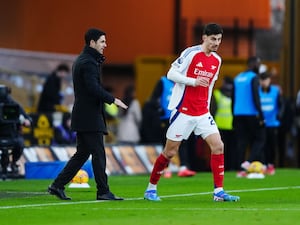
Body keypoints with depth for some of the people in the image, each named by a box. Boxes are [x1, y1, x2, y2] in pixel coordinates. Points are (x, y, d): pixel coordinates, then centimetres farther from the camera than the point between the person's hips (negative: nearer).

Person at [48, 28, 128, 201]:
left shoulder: (81, 60, 19)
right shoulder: (88, 63, -14)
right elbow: (94, 88, -23)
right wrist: (113, 100, -17)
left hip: (82, 115, 10)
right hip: (90, 116, -10)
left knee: (82, 154, 12)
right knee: (98, 154, -6)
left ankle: (58, 185, 11)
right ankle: (103, 191, -4)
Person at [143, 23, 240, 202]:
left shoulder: (217, 60, 10)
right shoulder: (191, 53, -10)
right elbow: (171, 74, -12)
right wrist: (193, 81, -22)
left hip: (202, 113, 6)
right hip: (183, 111, -6)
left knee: (218, 146, -9)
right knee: (170, 152, 0)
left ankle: (219, 192, -6)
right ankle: (151, 188, 17)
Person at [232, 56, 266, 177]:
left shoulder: (237, 78, 15)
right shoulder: (253, 77, -7)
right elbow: (256, 97, -15)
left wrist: (234, 116, 21)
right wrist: (261, 115, -15)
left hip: (238, 115, 6)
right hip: (251, 114, -6)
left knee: (241, 142, 7)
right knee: (259, 139, 3)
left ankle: (241, 169, 1)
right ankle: (248, 162, -15)